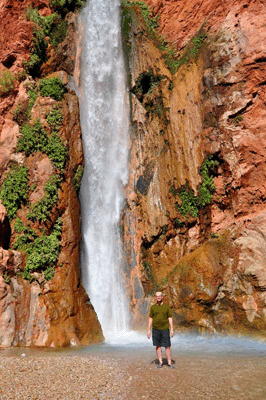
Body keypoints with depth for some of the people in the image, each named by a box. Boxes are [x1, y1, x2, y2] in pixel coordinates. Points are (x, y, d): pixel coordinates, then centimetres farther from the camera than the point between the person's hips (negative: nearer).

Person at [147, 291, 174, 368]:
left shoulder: (167, 307, 2)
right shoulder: (153, 307, 5)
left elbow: (170, 318, 2)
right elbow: (150, 319, 6)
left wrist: (172, 329, -6)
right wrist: (148, 330, 1)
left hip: (165, 329, -1)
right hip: (156, 329, 1)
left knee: (167, 346, 0)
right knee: (158, 346, 5)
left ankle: (169, 362, 9)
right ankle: (160, 362, 14)